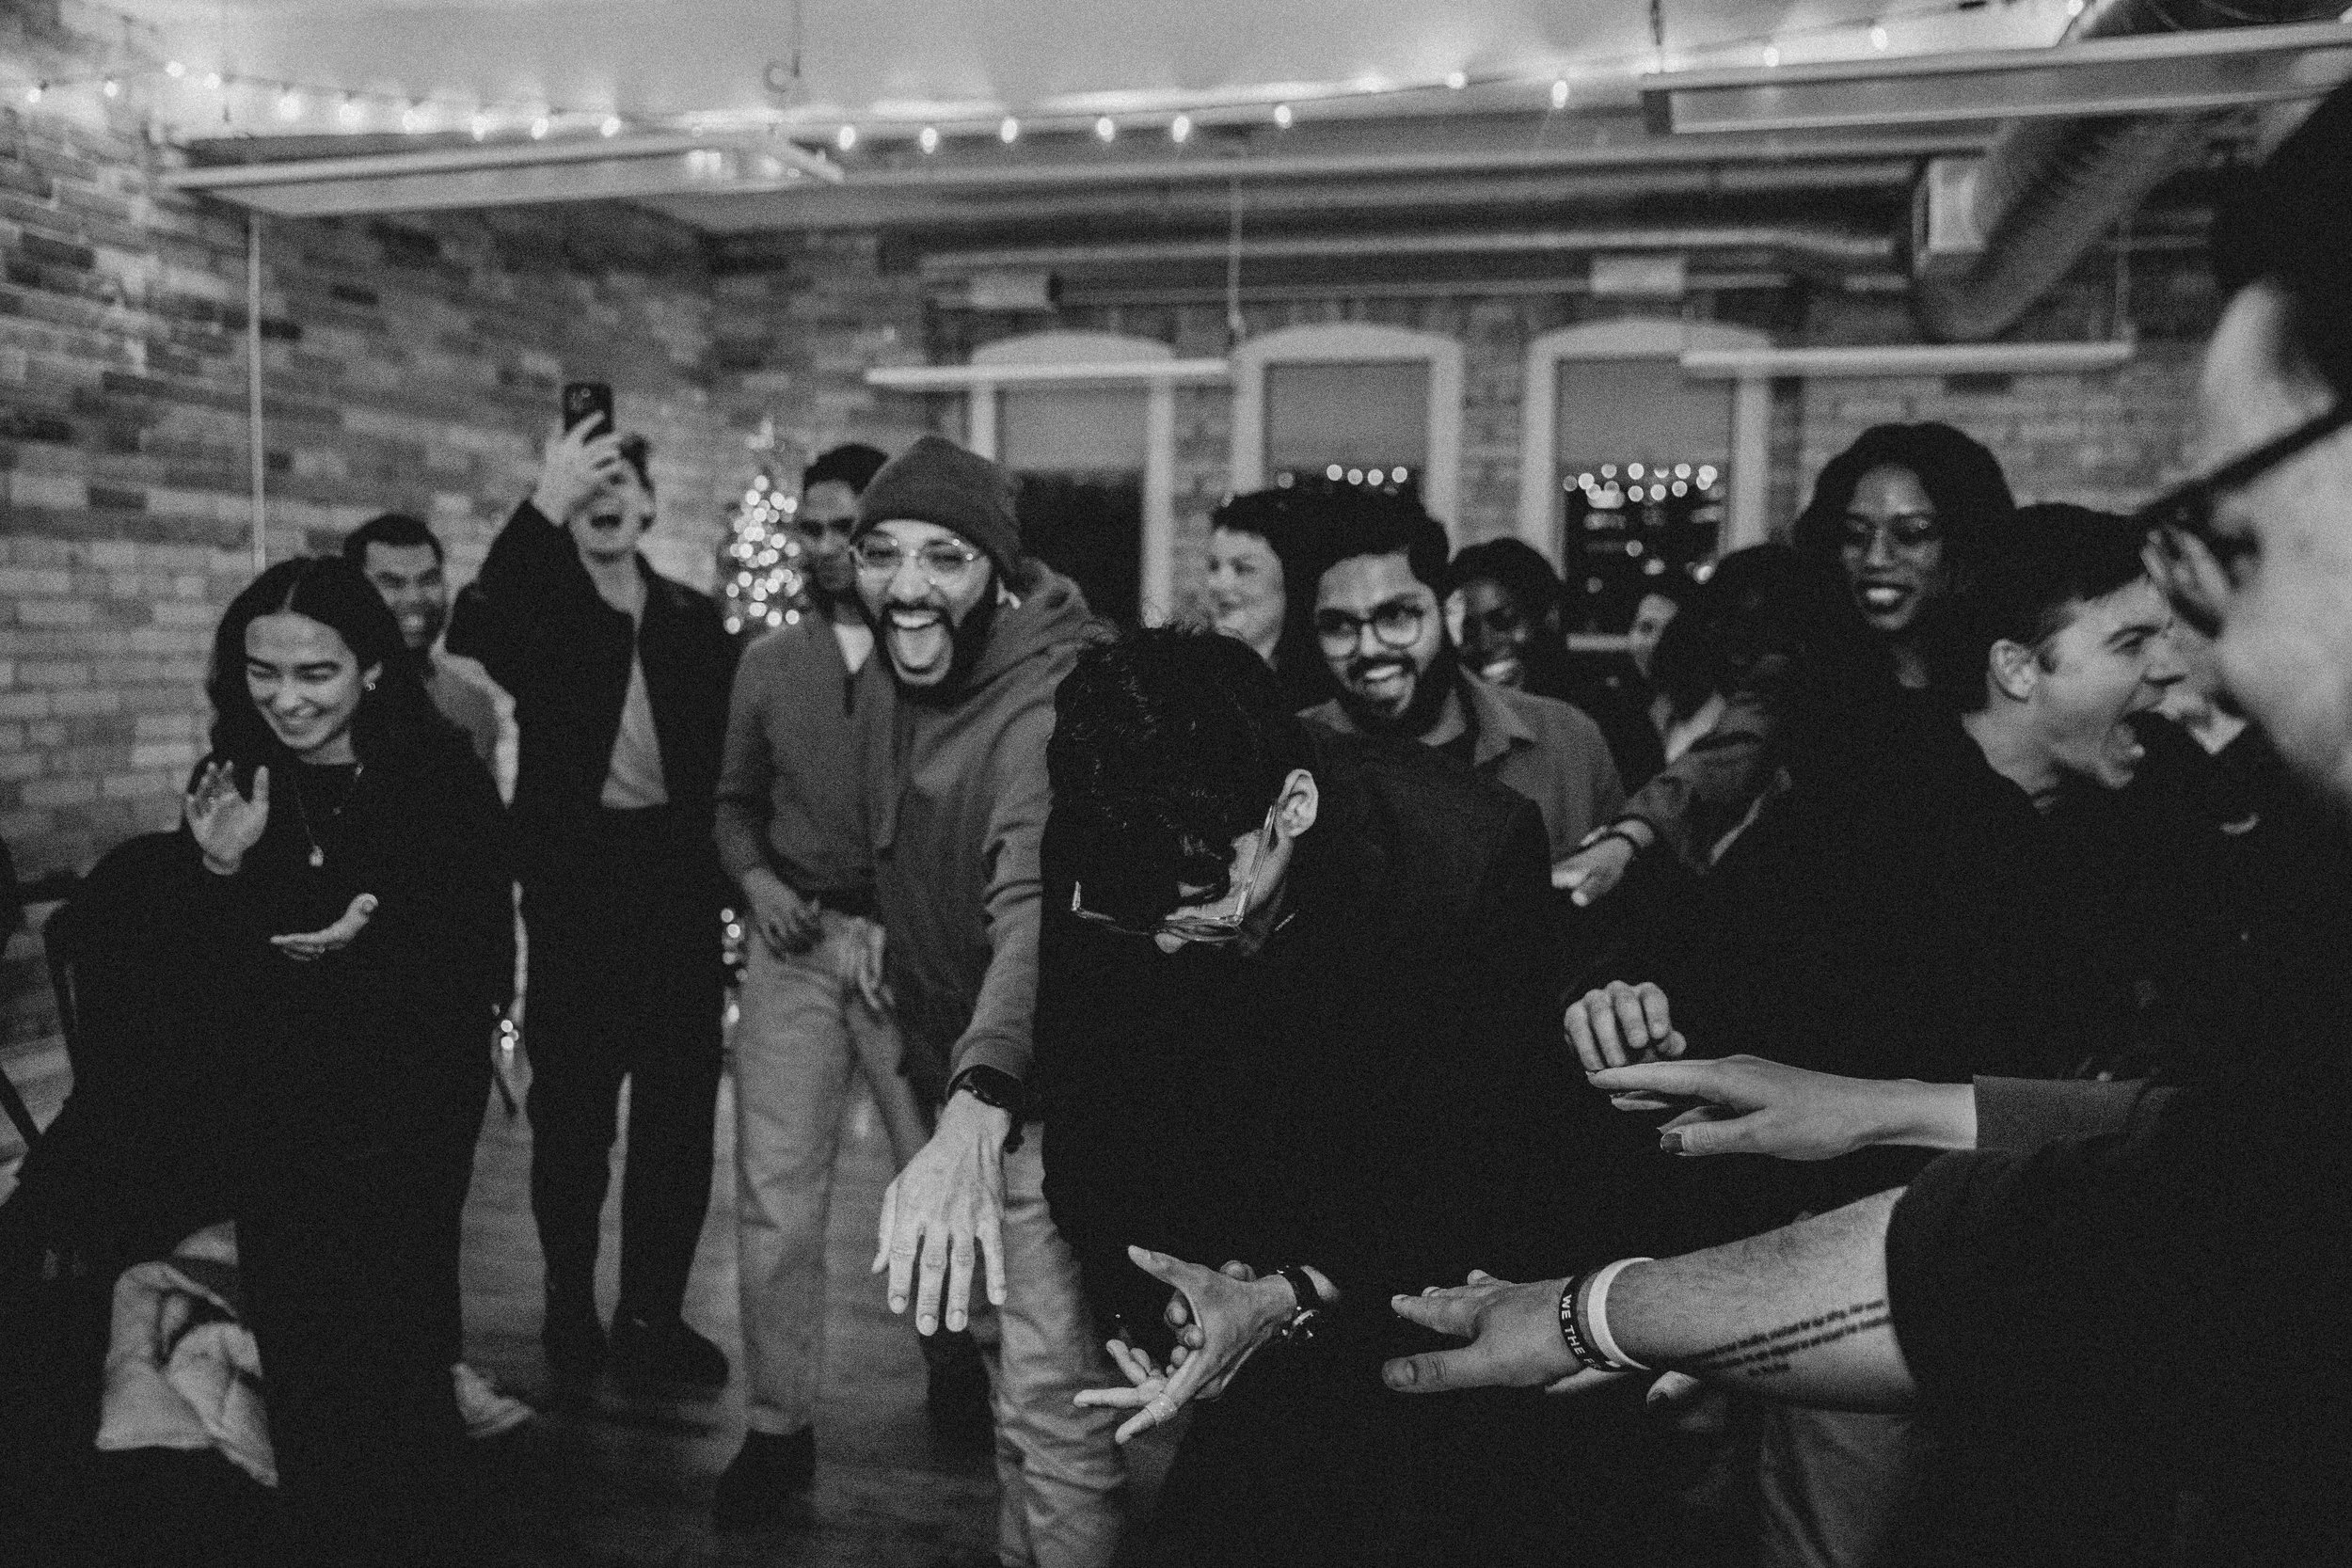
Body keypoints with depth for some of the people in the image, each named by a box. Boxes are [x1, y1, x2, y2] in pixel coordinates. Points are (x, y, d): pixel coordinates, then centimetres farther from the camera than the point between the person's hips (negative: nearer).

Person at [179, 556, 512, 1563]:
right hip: (271, 1129, 3)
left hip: (402, 1129, -3)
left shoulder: (445, 782, -10)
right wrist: (218, 871, -14)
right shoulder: (231, 788, 0)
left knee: (399, 1364, -2)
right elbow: (187, 974, 3)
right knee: (299, 1364, 8)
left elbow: (485, 969, -8)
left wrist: (374, 941, -23)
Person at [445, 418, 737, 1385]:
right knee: (573, 1105, 4)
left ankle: (653, 1312, 19)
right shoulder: (538, 608, 2)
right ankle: (570, 1308, 20)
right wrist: (543, 507, -30)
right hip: (576, 877, -2)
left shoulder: (694, 620, 10)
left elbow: (728, 757, 10)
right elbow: (470, 640, -22)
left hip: (678, 878, 3)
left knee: (679, 1104, 6)